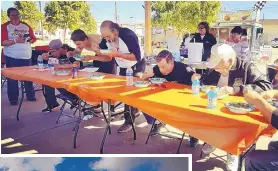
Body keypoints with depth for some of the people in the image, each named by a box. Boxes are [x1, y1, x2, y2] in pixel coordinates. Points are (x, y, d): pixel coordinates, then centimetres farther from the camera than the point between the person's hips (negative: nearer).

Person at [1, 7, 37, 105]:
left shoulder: (26, 26, 10)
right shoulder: (5, 26, -2)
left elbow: (34, 38, 11)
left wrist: (30, 39, -11)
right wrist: (16, 40, -20)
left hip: (26, 56, 3)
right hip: (11, 57, -3)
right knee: (12, 78, 2)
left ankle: (30, 96, 20)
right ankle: (13, 99, 12)